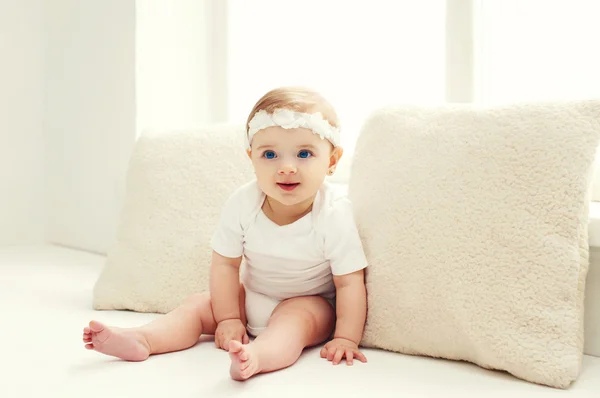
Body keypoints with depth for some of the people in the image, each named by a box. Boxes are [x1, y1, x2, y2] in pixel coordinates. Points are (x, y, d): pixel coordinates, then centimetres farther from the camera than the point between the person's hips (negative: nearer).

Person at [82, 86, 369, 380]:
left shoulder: (334, 216, -26)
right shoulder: (242, 204, -18)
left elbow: (350, 282, -20)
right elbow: (225, 264, -8)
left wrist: (345, 338, -24)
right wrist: (228, 318, -6)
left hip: (309, 304, -5)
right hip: (251, 297, 5)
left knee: (295, 318, -35)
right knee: (199, 304, -7)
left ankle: (256, 356, -61)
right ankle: (140, 340, -22)